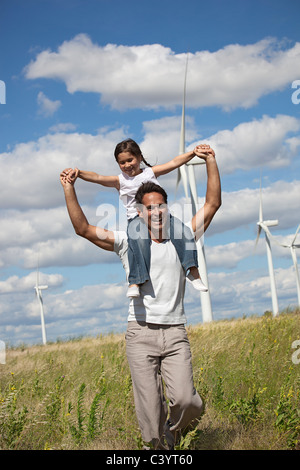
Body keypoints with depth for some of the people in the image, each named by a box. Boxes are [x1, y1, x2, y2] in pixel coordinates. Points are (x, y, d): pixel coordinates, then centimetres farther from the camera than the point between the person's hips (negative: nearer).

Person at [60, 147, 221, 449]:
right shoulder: (128, 243, 10)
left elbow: (213, 204, 11)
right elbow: (82, 228, 5)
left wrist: (210, 161, 9)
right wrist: (69, 188, 1)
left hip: (175, 334, 1)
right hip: (141, 334, -1)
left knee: (185, 400, -16)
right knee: (150, 410, -4)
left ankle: (173, 428, 17)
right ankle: (160, 445, 25)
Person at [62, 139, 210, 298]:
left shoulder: (151, 172, 18)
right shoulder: (120, 181, 12)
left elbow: (174, 163, 12)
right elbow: (98, 178, -3)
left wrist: (193, 152, 1)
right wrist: (78, 172, -19)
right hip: (136, 218, -2)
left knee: (180, 229, -25)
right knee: (138, 237, -36)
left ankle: (193, 270, -17)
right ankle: (135, 281, -37)